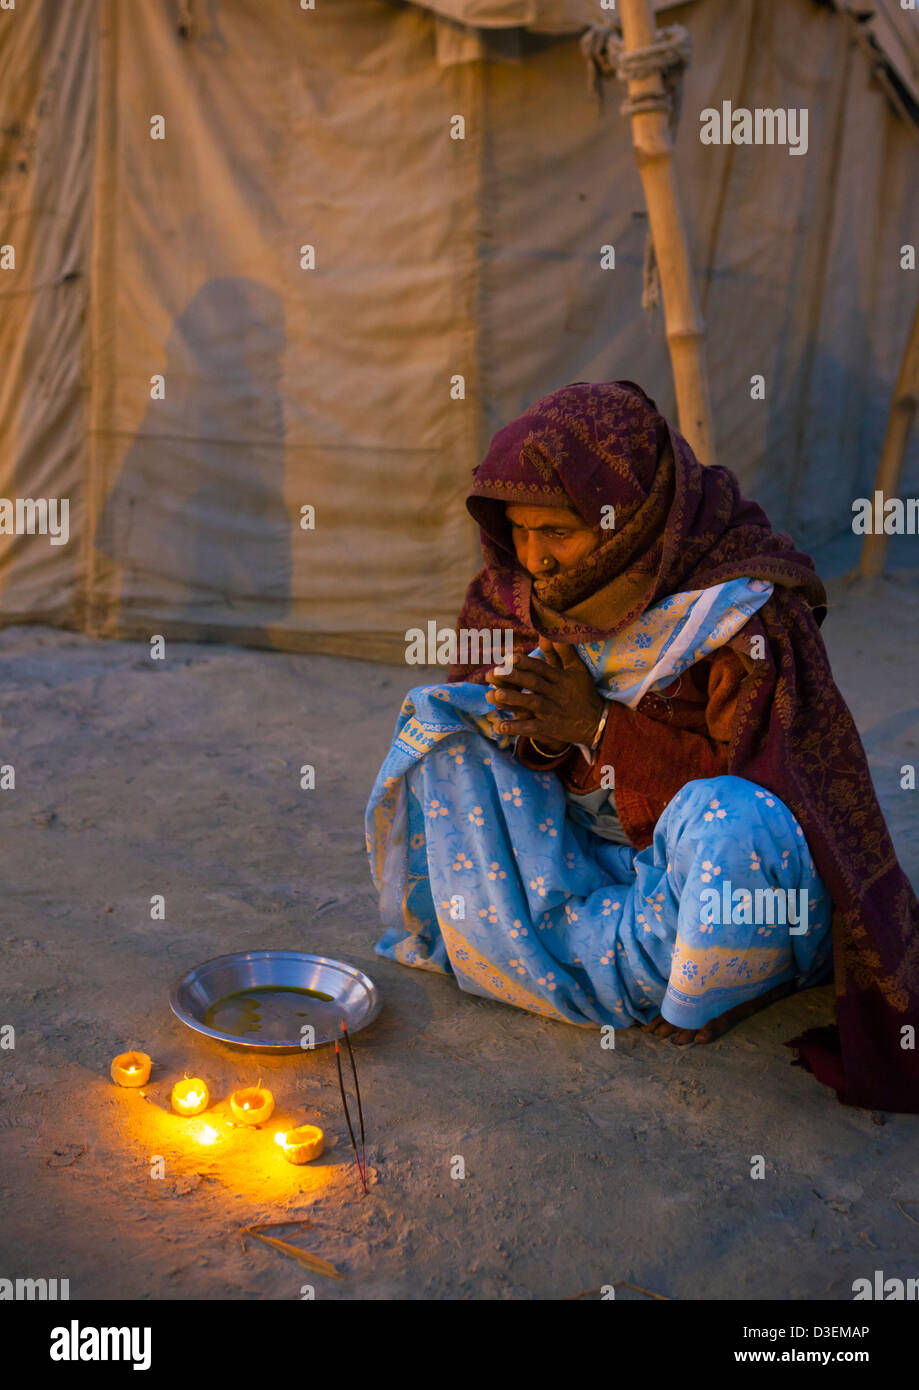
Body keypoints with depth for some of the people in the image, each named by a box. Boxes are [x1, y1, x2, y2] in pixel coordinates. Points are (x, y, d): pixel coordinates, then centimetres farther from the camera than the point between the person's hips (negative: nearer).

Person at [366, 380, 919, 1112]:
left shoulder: (742, 612, -22)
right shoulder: (525, 590, -4)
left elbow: (748, 778, -22)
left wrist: (600, 727, -29)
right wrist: (536, 734, -20)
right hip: (591, 848, 6)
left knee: (727, 826, -41)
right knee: (442, 735, -3)